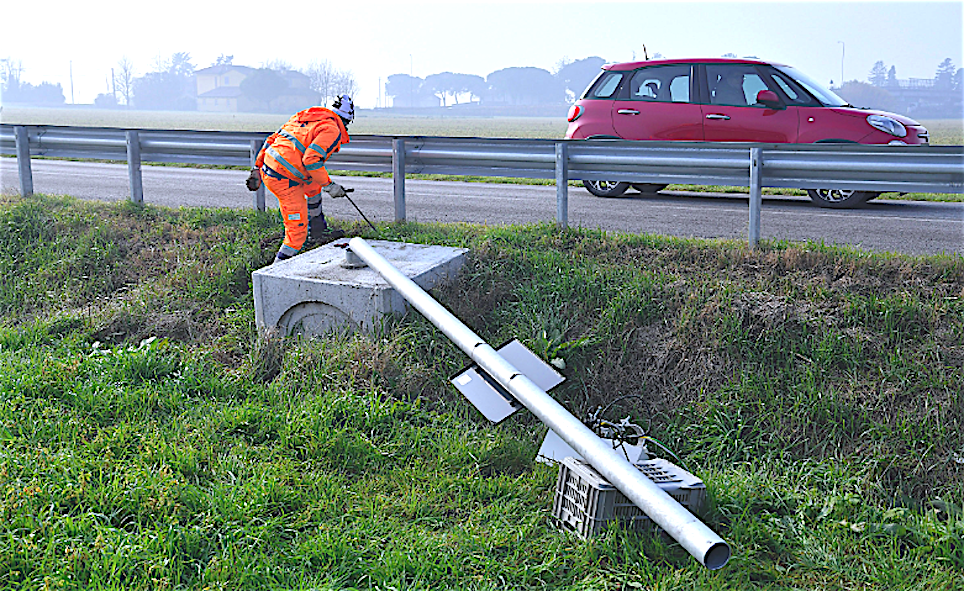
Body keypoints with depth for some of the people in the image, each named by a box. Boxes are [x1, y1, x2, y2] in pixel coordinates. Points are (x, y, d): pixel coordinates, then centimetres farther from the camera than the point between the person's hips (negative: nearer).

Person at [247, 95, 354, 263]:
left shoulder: (304, 116, 20)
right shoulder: (332, 130, -5)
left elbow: (271, 140, 19)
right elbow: (311, 160, -20)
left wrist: (257, 169, 22)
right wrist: (329, 186, -9)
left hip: (267, 168, 9)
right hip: (284, 180, -9)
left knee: (314, 185, 31)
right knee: (298, 230, -1)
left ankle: (317, 231, 39)